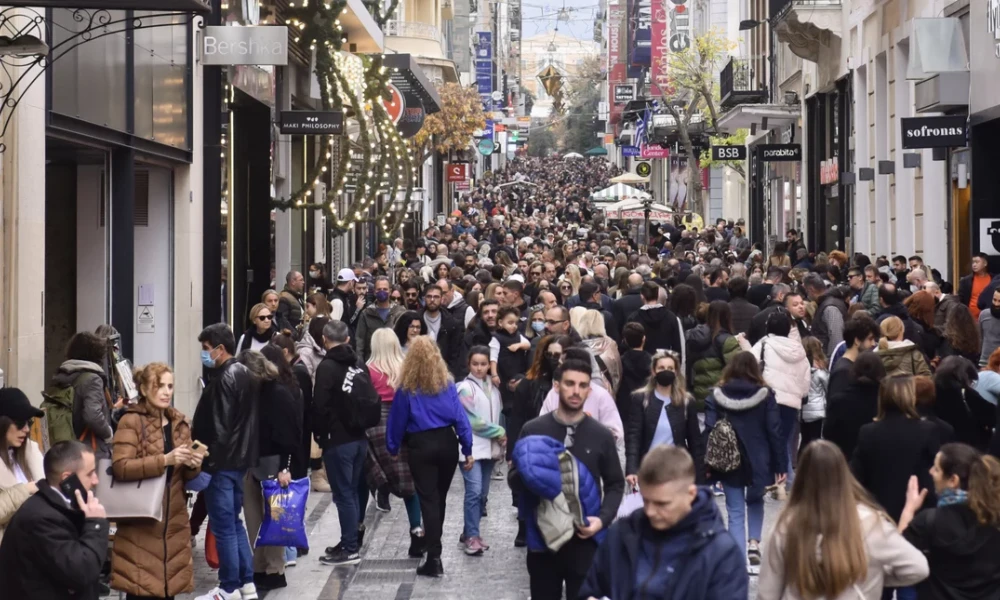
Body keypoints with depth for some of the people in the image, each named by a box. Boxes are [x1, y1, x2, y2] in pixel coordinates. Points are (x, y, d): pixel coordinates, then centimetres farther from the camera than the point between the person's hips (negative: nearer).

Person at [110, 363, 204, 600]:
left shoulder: (180, 423, 13)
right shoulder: (131, 421, -6)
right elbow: (120, 467, -18)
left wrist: (193, 465, -6)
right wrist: (165, 460, -25)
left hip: (173, 519, 6)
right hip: (140, 521, -6)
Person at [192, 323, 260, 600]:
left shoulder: (224, 379, -18)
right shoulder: (246, 374, 11)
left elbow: (219, 426, -20)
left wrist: (208, 460, -16)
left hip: (222, 461, -10)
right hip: (241, 457, 10)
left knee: (223, 526, -1)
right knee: (234, 522, 17)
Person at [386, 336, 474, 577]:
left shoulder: (407, 389, -5)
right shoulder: (447, 385, 0)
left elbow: (397, 421, 0)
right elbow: (460, 417, -2)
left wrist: (393, 449, 11)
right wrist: (468, 449, 1)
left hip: (421, 447, -3)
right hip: (447, 443, 3)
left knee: (428, 500, -1)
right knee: (440, 498, 18)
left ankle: (435, 558, -7)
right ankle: (432, 542, 35)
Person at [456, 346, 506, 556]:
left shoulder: (493, 389, 10)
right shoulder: (465, 388, -9)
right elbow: (472, 421, -13)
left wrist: (501, 438, 0)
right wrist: (499, 432, -9)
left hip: (489, 448, 6)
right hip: (472, 447, -6)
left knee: (482, 493, 10)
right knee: (474, 491, -14)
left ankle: (470, 532, 20)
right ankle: (472, 537, -10)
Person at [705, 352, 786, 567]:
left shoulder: (716, 396, -4)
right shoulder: (765, 395, -5)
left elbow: (709, 432, -7)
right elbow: (775, 433, -5)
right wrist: (781, 465, 1)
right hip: (757, 461, 0)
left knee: (735, 512, 6)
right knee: (755, 501, 26)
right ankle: (754, 541, 10)